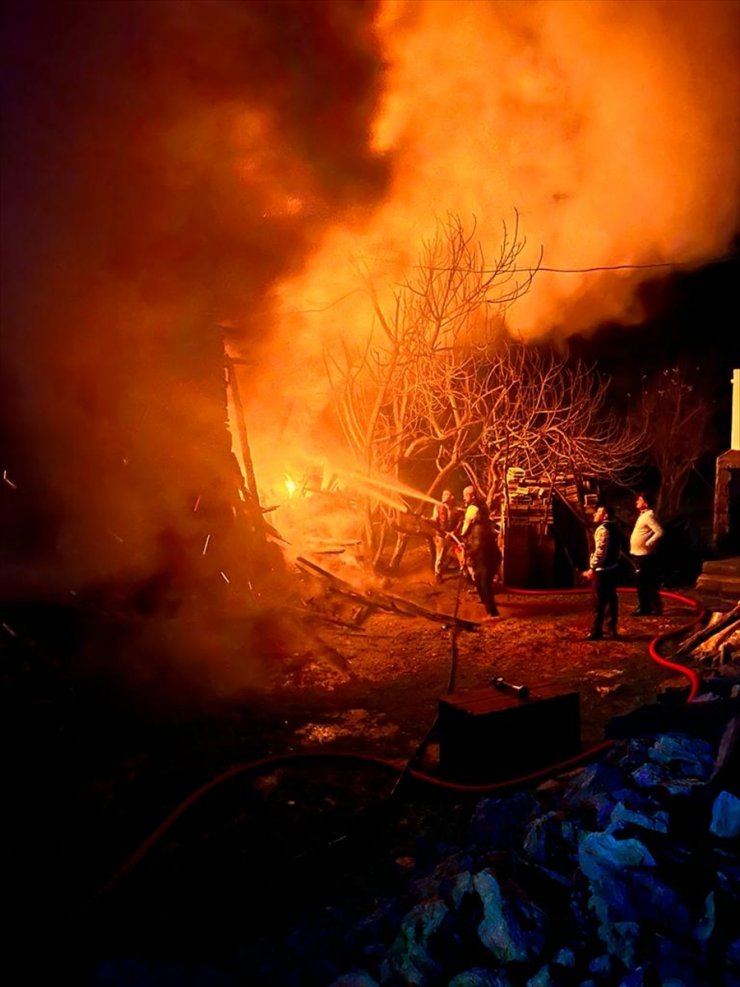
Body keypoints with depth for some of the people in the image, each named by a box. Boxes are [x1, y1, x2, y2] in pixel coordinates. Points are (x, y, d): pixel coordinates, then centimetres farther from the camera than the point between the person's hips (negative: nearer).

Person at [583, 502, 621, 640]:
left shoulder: (602, 529, -17)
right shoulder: (614, 528, 13)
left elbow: (600, 551, -23)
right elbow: (617, 548, 20)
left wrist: (592, 568, -22)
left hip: (602, 570, -10)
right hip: (612, 568, 10)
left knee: (599, 601, -5)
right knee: (611, 598, 14)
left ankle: (596, 631, -1)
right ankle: (612, 628, 21)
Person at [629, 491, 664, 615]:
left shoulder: (649, 516, -15)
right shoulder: (643, 515, 16)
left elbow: (659, 532, -26)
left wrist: (648, 544, -21)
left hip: (643, 555, -10)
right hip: (638, 554, 10)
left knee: (643, 583, -5)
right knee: (642, 584, 14)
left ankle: (645, 608, 1)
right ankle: (645, 607, 20)